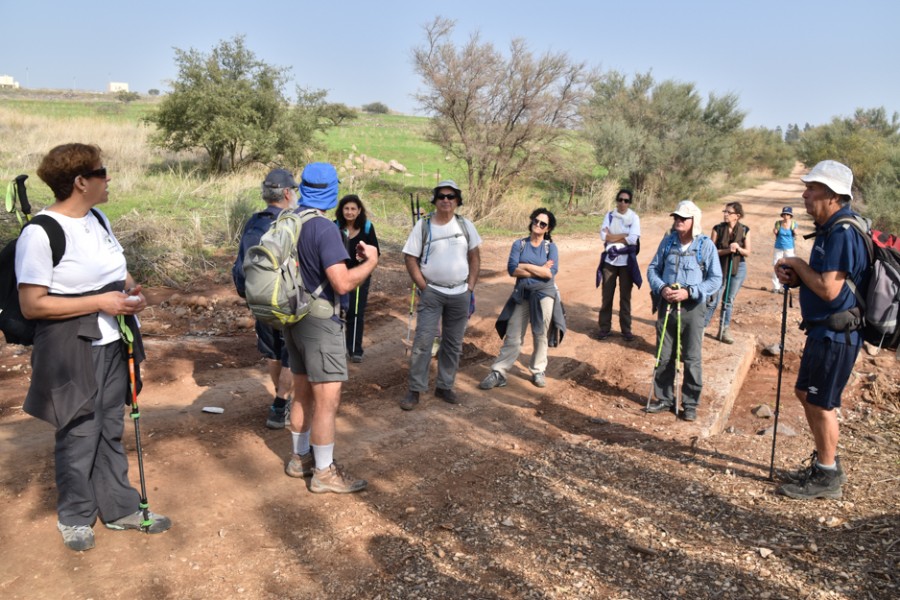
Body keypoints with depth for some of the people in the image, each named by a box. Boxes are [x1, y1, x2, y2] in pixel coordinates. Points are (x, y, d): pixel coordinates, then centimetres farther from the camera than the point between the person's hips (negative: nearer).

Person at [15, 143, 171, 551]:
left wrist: (133, 290, -2)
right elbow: (31, 305, -18)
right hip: (72, 352, -7)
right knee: (79, 435, 6)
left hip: (113, 345, 7)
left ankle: (119, 507, 32)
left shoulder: (98, 219, 7)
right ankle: (75, 517, 29)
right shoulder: (41, 233, -18)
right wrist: (99, 303, -22)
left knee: (111, 429, 17)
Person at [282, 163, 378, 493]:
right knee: (327, 400, 1)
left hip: (295, 318, 9)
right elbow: (343, 283, -24)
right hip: (320, 321, -9)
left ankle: (300, 458, 32)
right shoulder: (324, 229, -19)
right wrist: (371, 260, -9)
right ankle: (324, 472, 10)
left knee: (303, 394, 19)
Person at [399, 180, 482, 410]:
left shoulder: (465, 225, 4)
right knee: (422, 341, -6)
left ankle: (444, 386, 23)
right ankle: (414, 390, 3)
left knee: (453, 344, 10)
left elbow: (475, 257, 8)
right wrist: (424, 288, -9)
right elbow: (410, 258, -4)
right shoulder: (423, 225, -4)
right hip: (432, 293, -3)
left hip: (460, 294, 3)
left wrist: (470, 289, 1)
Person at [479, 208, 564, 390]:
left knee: (540, 335, 11)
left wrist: (525, 266, -12)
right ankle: (498, 373, 5)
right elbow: (512, 269, -11)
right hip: (522, 295, 1)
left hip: (544, 295, 0)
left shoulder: (551, 247, 0)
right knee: (512, 337, 2)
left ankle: (538, 371, 25)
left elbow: (551, 273, -14)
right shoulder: (519, 244, 2)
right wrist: (540, 270, -11)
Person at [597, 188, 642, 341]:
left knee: (625, 296, 6)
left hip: (626, 262, -1)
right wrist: (624, 235, -14)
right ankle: (604, 328, 16)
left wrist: (612, 236, -11)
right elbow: (603, 236, -10)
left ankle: (626, 329, 15)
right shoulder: (609, 215, 3)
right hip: (609, 261, 1)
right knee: (607, 296, 6)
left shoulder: (634, 217, -3)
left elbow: (633, 239, -16)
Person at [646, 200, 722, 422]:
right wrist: (661, 288, -10)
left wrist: (689, 292, -18)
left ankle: (690, 404, 16)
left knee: (692, 359, 3)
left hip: (692, 307, -3)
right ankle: (664, 398, 26)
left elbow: (715, 280, -7)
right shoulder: (668, 241, 4)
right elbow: (653, 268, 9)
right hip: (666, 305, 4)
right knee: (664, 356, 12)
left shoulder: (706, 245, -7)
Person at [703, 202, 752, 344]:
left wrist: (739, 249, -21)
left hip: (738, 268, 2)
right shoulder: (718, 229, -8)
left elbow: (748, 252, 0)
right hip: (720, 267, -2)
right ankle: (702, 326, 7)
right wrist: (727, 250, -24)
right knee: (713, 300, -2)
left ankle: (725, 329, 20)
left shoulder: (744, 230, -3)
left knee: (729, 300, 10)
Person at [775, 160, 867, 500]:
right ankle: (825, 463, 34)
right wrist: (793, 276, -2)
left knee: (821, 404, 1)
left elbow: (829, 289, -28)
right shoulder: (831, 229, 11)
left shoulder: (844, 233, -22)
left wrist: (797, 265, -13)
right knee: (805, 393, 19)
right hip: (824, 330, 10)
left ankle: (826, 478, 17)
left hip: (836, 334, -10)